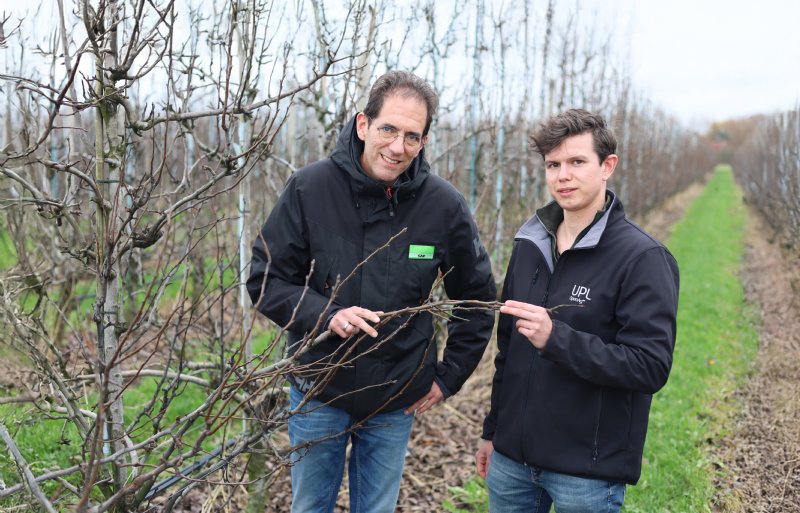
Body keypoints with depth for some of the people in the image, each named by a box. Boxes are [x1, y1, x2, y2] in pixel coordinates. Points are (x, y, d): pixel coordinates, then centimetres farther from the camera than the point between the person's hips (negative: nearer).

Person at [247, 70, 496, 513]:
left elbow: (476, 299, 2)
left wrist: (449, 376, 1)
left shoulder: (445, 205, -11)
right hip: (318, 392, 0)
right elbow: (265, 280, -8)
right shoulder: (309, 188, -14)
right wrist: (324, 315, -23)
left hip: (396, 401, 1)